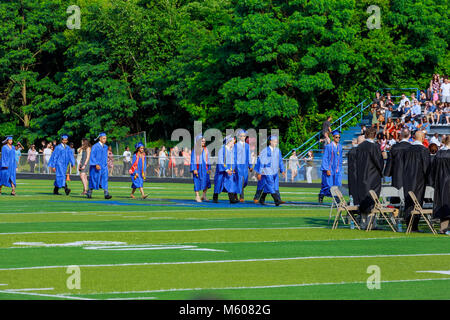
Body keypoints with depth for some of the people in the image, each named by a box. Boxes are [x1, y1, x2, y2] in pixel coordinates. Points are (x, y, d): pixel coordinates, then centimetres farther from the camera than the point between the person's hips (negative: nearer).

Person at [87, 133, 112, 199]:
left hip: (103, 166, 5)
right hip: (96, 166, -5)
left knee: (105, 179, -9)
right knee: (94, 180, 3)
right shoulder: (95, 146, -9)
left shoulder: (105, 147, 10)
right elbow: (92, 156, -14)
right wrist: (96, 164, -23)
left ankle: (106, 194, -18)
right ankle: (89, 193, 21)